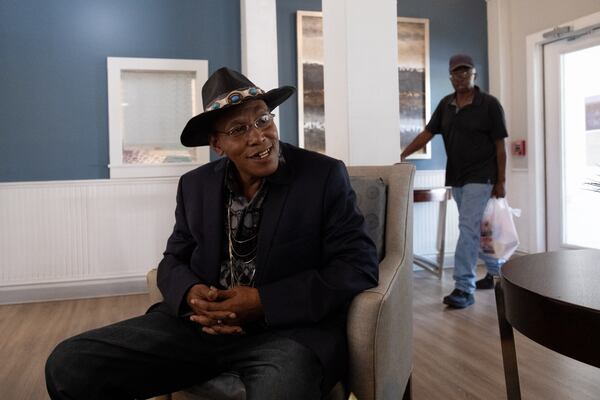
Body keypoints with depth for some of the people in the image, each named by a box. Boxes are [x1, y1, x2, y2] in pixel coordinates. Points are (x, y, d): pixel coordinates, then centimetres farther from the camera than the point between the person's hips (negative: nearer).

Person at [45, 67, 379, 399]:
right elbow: (174, 262, 13)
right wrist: (191, 294, -12)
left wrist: (264, 302, -18)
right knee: (69, 365, -9)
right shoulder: (195, 185, 9)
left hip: (290, 327, -4)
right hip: (201, 323, 5)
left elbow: (359, 266, -9)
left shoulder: (326, 176, -4)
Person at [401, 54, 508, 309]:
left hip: (480, 176, -6)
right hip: (456, 176, 6)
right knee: (476, 227, 16)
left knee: (468, 227, -13)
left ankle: (464, 288, -10)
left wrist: (501, 181, -10)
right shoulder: (446, 104, 6)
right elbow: (427, 133, 6)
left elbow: (499, 146, -8)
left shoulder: (489, 104, -8)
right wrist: (402, 156, -5)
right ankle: (497, 270, 36)